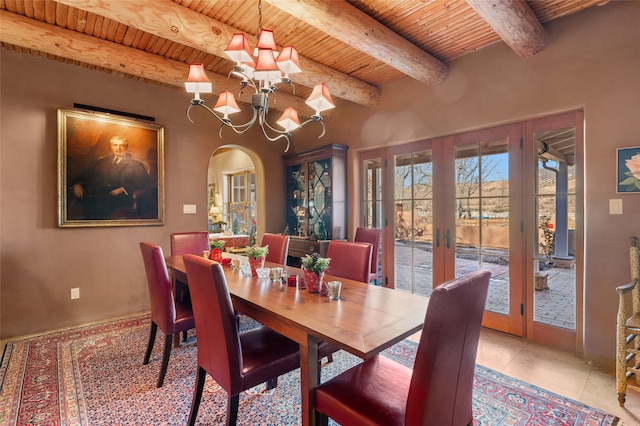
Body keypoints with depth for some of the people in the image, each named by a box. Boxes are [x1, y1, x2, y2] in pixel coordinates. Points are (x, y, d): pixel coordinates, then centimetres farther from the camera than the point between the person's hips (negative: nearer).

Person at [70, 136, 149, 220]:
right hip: (95, 197, 5)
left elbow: (142, 183, -2)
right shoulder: (101, 161, 25)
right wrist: (77, 184, -2)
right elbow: (84, 176, 21)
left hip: (120, 198, -5)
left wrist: (123, 189, -16)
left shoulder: (136, 165, 12)